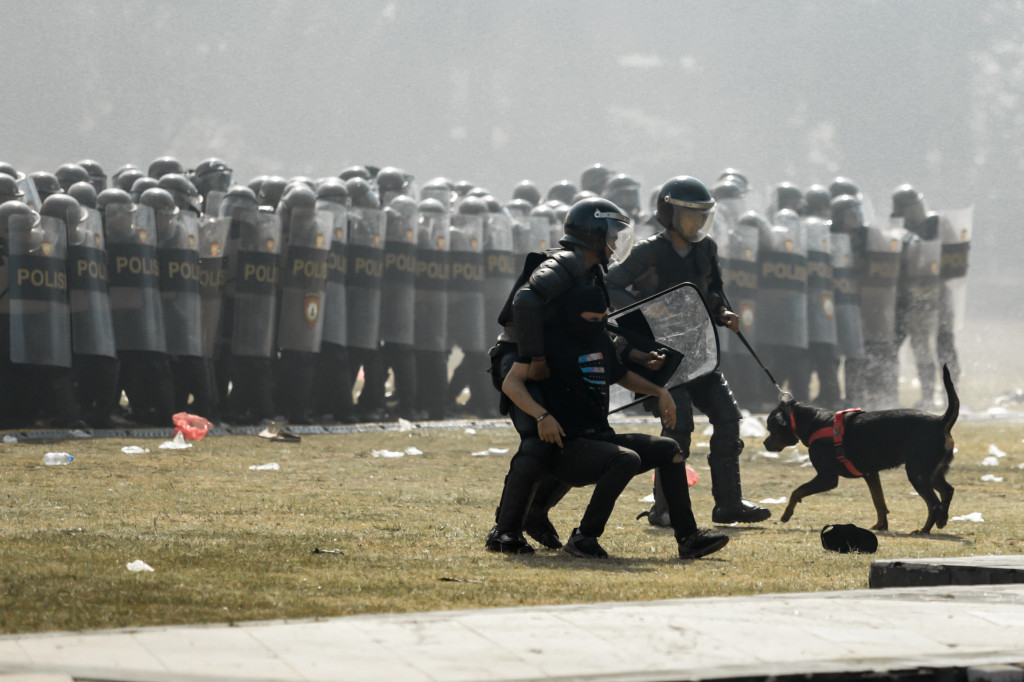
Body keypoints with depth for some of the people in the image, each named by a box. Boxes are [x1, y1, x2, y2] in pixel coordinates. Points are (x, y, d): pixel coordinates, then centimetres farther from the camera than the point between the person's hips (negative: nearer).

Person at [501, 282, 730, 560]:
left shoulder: (602, 341, 16)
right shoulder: (552, 339, -9)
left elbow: (621, 375, 36)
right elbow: (511, 383, -16)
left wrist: (659, 392, 23)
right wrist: (542, 416, -29)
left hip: (602, 439, 9)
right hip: (567, 447, -9)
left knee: (667, 449, 1)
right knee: (627, 460, -32)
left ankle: (688, 537, 1)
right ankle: (583, 537, -22)